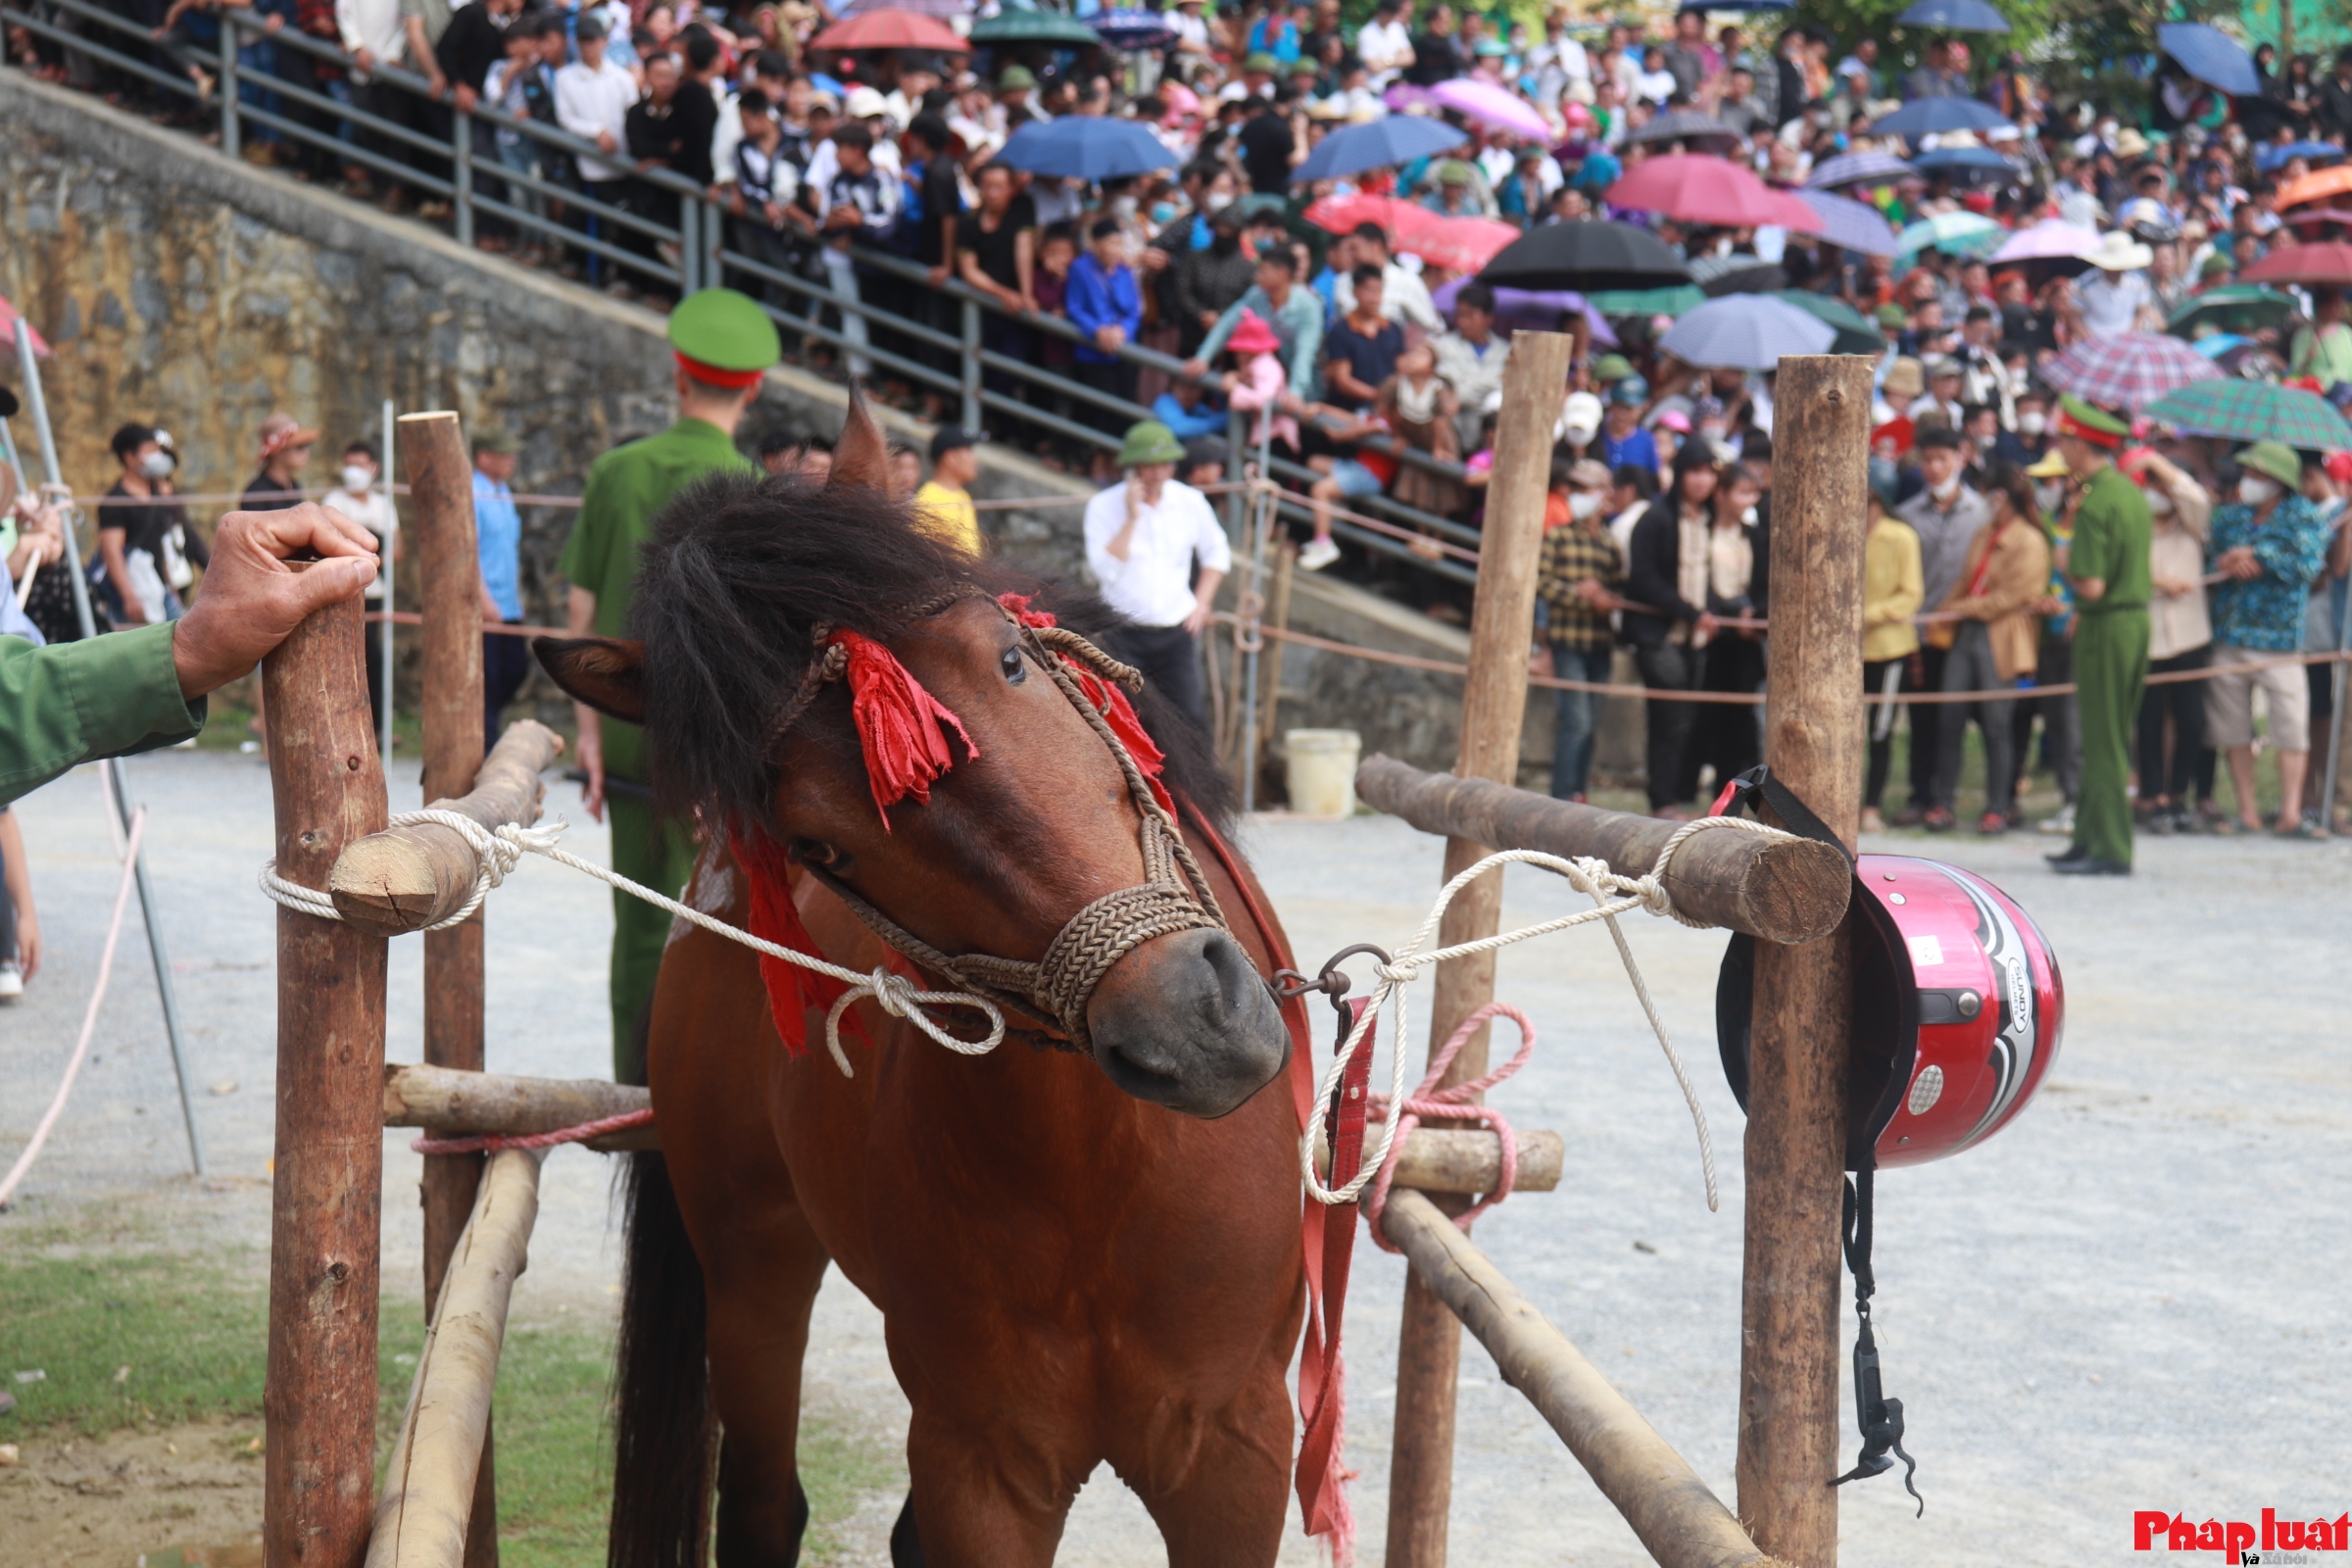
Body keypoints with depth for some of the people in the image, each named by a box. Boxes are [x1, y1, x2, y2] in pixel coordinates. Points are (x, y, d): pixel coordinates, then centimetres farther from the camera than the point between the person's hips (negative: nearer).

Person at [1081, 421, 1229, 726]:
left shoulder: (1190, 502, 2)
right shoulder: (1104, 506, -7)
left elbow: (1217, 554, 17)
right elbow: (1105, 570, -17)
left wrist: (1202, 603, 6)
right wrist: (1131, 518, -19)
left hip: (1177, 629, 2)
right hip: (1124, 632, -2)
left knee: (1189, 718, -4)